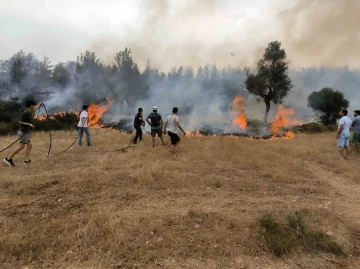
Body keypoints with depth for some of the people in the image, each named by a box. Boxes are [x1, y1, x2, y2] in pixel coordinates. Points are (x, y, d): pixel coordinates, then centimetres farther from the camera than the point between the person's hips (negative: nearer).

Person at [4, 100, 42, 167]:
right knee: (21, 147, -12)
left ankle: (27, 160, -1)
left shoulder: (29, 112, 11)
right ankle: (8, 159, -6)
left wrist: (39, 105, 49)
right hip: (23, 132, -10)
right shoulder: (25, 113, -16)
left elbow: (34, 109, 35)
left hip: (26, 132, 10)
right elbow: (20, 122, -18)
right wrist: (29, 124, -25)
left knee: (30, 145, 2)